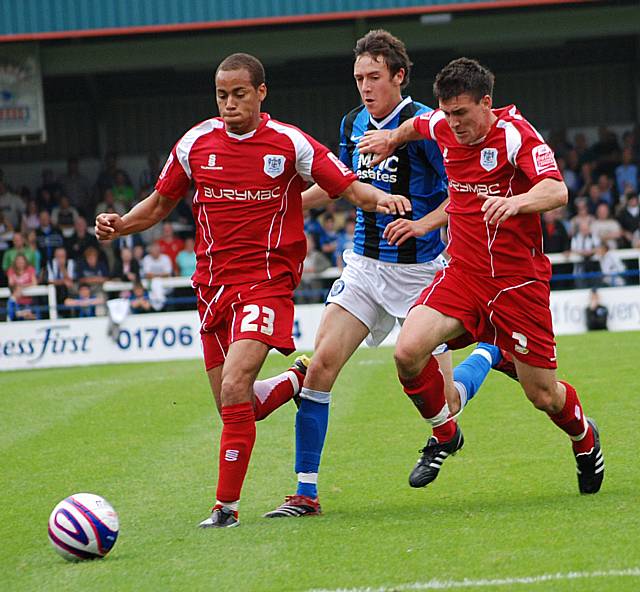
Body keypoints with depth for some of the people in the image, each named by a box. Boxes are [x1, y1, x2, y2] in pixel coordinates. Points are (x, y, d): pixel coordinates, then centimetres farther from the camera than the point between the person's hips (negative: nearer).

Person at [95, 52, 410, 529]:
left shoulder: (289, 144, -4)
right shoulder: (197, 143, 5)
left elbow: (349, 187, -3)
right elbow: (160, 204, 16)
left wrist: (380, 198, -24)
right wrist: (120, 225, -2)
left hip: (267, 281, -5)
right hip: (213, 285, 5)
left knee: (235, 386, -23)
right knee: (232, 407, 6)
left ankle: (226, 507, -15)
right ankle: (300, 380, 37)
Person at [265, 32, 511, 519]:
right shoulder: (353, 124, 6)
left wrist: (424, 223, -26)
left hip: (418, 269, -5)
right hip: (365, 264, 5)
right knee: (321, 362, -11)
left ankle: (492, 351, 31)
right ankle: (306, 493, -5)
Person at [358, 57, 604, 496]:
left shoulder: (516, 134, -17)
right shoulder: (442, 127, 1)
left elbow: (557, 191, -34)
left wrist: (515, 201, -51)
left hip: (519, 280, -4)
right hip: (462, 273, 4)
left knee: (543, 396, 2)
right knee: (409, 351, -20)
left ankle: (584, 436, 38)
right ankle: (445, 435, 7)